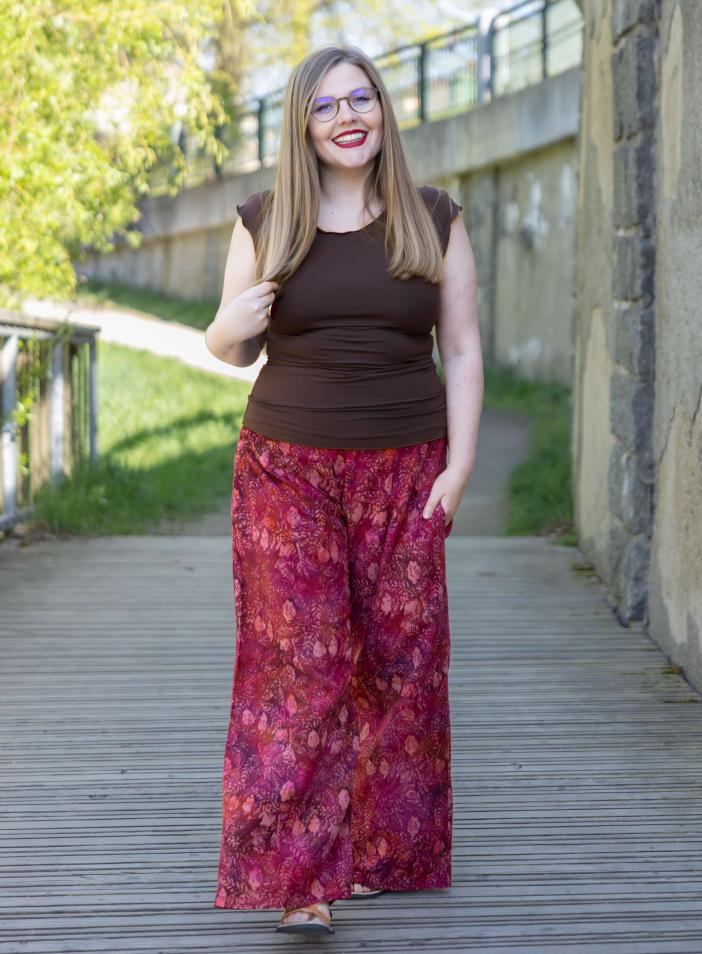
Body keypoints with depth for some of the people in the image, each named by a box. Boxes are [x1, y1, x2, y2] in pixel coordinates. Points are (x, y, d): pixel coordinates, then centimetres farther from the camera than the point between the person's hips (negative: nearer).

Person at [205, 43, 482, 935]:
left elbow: (462, 351, 3)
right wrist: (234, 323, -15)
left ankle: (383, 850, 18)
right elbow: (230, 350, 9)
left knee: (399, 657, 3)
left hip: (404, 473, 1)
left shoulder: (435, 220, 3)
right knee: (297, 661, -8)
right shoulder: (264, 222, 2)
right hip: (287, 467, -1)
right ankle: (300, 878, -9)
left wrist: (459, 466, -6)